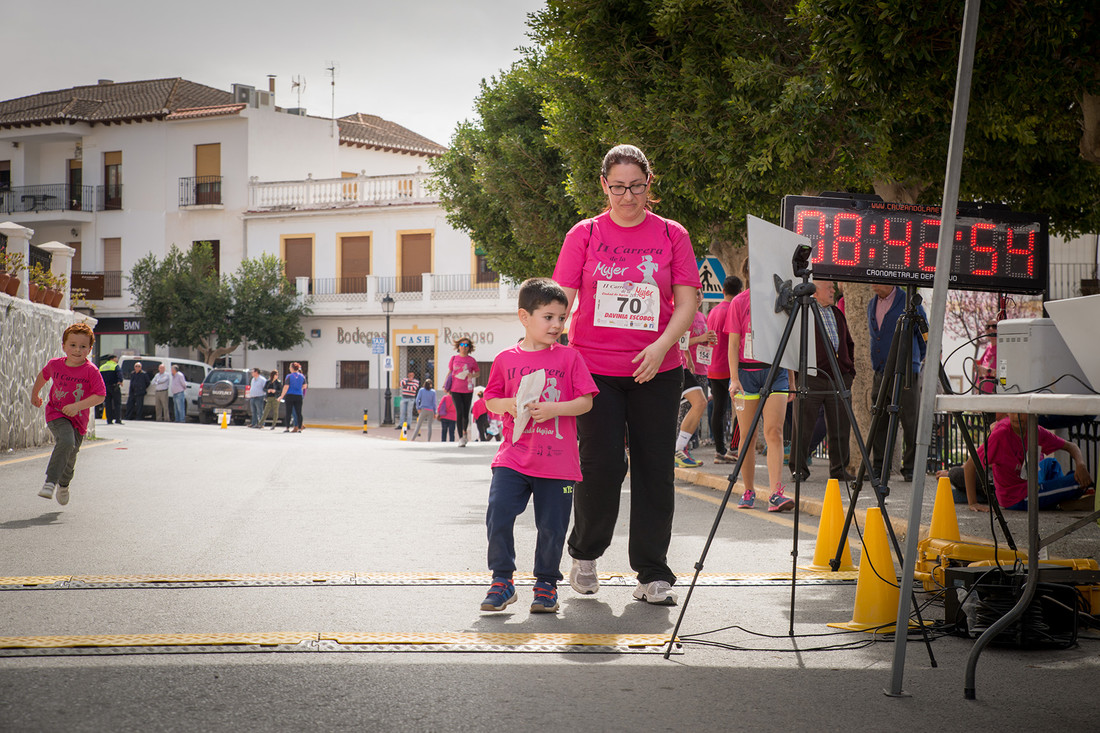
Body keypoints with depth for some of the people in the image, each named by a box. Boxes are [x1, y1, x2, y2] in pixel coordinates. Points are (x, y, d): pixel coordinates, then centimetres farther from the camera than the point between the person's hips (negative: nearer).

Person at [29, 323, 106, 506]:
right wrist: (34, 393, 30)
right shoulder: (55, 364, -5)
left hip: (78, 419, 1)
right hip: (56, 415, -1)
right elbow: (43, 375, 19)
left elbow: (100, 395, -18)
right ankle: (50, 482, -29)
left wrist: (77, 406, -28)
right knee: (66, 441, -30)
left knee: (70, 457, 11)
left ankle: (63, 485, 43)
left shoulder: (91, 371, -14)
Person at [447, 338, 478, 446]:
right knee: (459, 412, -10)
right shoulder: (454, 358, 5)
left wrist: (472, 375, -11)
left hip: (467, 390, 0)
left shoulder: (472, 360, 1)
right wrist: (445, 385, 6)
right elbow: (449, 372, 14)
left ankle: (465, 433, 35)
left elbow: (477, 373, 12)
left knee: (466, 414, 7)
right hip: (455, 389, 0)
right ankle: (461, 438, -7)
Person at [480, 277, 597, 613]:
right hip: (514, 457, 1)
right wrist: (508, 404, -8)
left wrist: (553, 409, -15)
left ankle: (546, 583, 22)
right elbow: (490, 400, 13)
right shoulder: (506, 359, 5)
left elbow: (586, 401, -1)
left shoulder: (569, 357, 1)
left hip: (558, 461, -1)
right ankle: (502, 580, 6)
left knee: (551, 527, 4)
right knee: (498, 514, -11)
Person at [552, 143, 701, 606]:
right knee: (602, 465, -7)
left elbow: (686, 302, 2)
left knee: (655, 468, 1)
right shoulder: (584, 235, 4)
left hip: (656, 371, 1)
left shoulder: (672, 235, 5)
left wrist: (661, 346, -14)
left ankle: (653, 575, 10)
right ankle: (584, 554, 19)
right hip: (594, 368, -1)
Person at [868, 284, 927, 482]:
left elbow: (926, 338, 3)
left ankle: (911, 468, 4)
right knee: (879, 422, 4)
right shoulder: (872, 305, 14)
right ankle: (879, 468, 11)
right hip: (880, 374, 6)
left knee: (910, 422, -4)